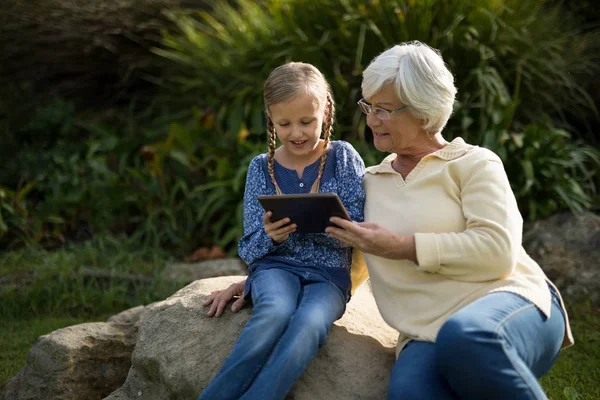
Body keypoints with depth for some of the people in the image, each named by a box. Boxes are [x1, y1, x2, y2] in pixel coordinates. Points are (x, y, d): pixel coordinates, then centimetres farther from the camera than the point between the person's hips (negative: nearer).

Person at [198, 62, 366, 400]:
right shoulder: (262, 168, 5)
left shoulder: (343, 157, 2)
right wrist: (270, 236, -18)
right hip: (275, 266, 1)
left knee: (308, 322, -36)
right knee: (277, 313, -35)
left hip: (328, 274, 0)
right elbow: (249, 250, 5)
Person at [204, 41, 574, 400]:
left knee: (463, 338, -41)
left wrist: (401, 247, -9)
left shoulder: (473, 164, 7)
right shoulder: (370, 184, 22)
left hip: (512, 302, -2)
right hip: (428, 336, 2)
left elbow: (497, 251, -9)